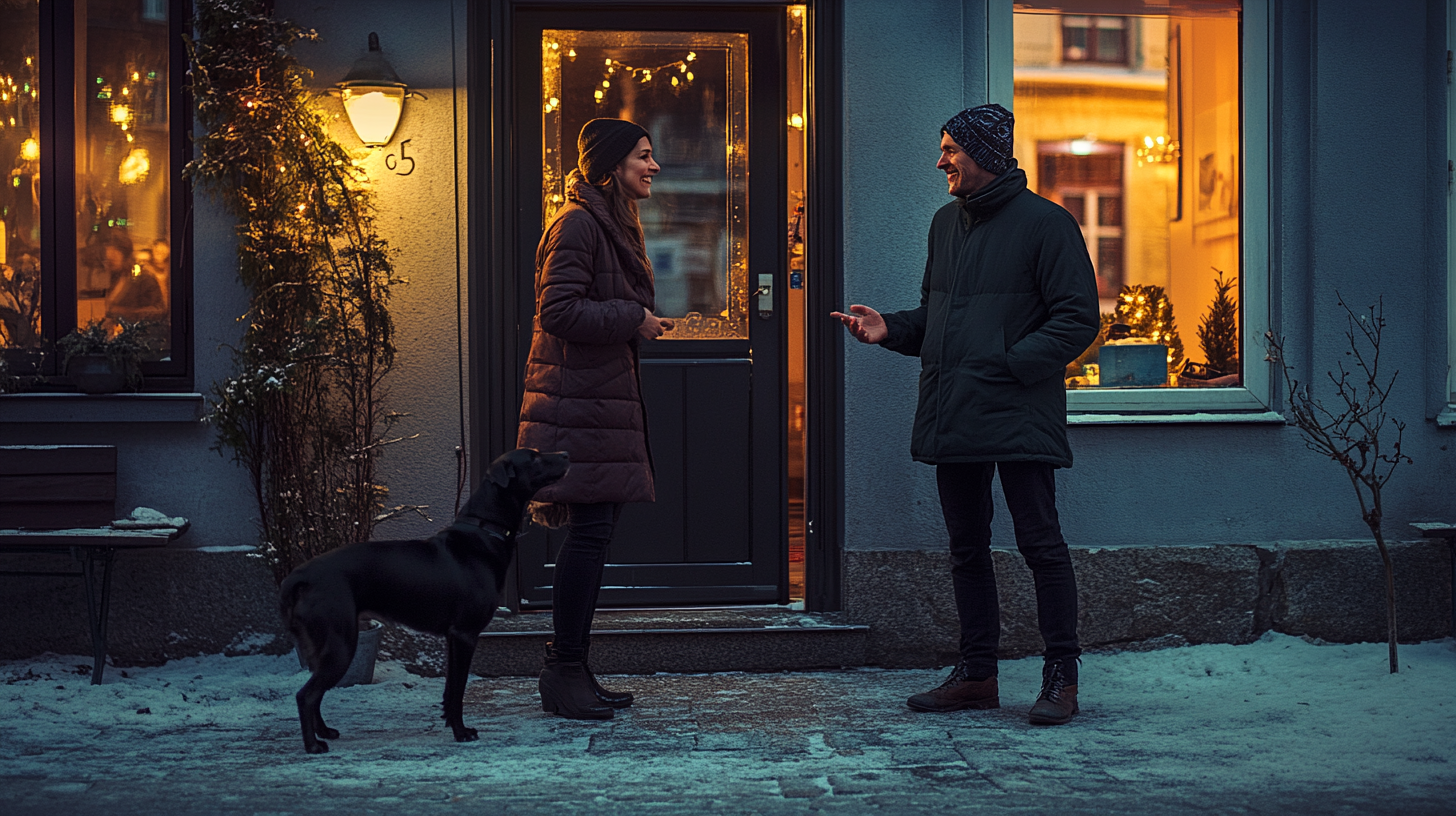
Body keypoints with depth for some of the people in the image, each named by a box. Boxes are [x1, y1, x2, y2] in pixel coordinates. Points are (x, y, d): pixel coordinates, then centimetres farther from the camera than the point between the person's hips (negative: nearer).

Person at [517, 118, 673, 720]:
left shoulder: (615, 223, 20)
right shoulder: (578, 224, -12)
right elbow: (559, 309, -19)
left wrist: (641, 321, 12)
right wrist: (633, 319, -13)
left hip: (604, 398, 10)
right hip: (580, 404, -10)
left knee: (593, 532, 10)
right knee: (590, 530, -8)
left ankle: (569, 668, 16)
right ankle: (565, 674, -1)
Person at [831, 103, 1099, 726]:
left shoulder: (1044, 223, -5)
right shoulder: (946, 223, 18)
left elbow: (1078, 318, -10)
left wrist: (1009, 363, -18)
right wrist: (891, 328, 5)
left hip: (1018, 415, -7)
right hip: (953, 417, 7)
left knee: (1040, 544, -4)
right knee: (967, 547, 11)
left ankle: (1061, 676, 4)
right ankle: (977, 674, 20)